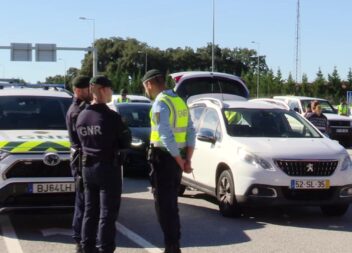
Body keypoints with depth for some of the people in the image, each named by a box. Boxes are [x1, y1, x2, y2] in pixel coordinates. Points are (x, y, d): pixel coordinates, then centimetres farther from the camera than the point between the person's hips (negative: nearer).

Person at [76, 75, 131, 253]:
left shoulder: (81, 117, 4)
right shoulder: (111, 117, -16)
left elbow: (81, 140, 10)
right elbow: (125, 142, -7)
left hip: (88, 167, 7)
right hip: (108, 167, -7)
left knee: (90, 211, 15)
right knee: (107, 213, -1)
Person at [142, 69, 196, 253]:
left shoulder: (161, 103, -14)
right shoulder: (179, 101, 12)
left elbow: (166, 136, -22)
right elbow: (191, 132, 9)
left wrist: (179, 160, -17)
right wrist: (187, 159, 4)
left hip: (164, 157, -8)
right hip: (177, 158, 8)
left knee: (163, 205, -2)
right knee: (171, 203, 16)